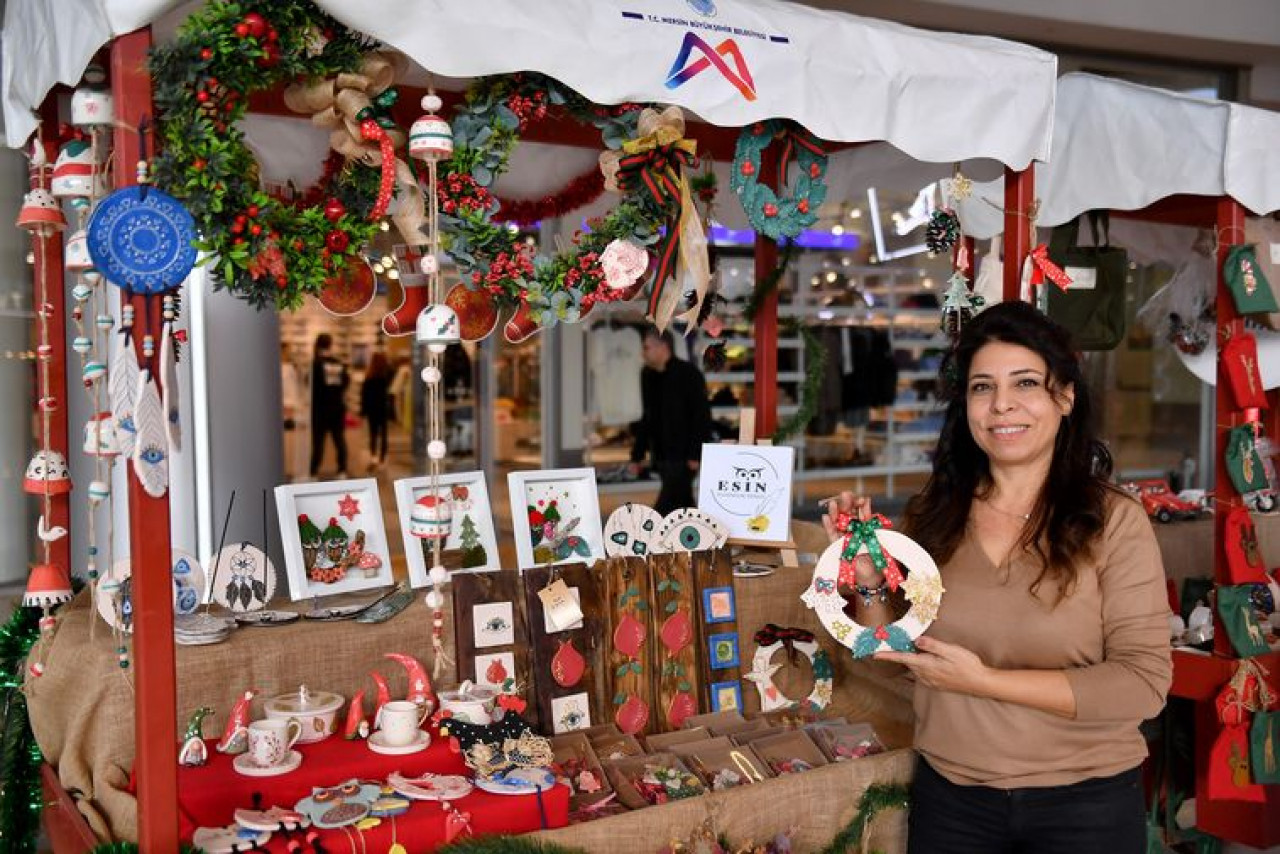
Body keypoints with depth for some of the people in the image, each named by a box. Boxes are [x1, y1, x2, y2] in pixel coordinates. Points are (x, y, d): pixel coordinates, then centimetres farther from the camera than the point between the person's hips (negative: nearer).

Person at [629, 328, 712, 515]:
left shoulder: (688, 374, -11)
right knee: (683, 504, 13)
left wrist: (696, 454, -19)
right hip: (662, 455, 8)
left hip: (683, 456, -8)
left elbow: (702, 415, -13)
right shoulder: (648, 375, 12)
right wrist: (637, 455, 15)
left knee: (665, 507, -11)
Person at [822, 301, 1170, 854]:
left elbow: (1144, 684, -16)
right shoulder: (933, 518, -3)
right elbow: (891, 657, 5)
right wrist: (868, 579, -13)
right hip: (948, 794, 3)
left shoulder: (1114, 522, -12)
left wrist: (983, 680, -22)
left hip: (1085, 805, -2)